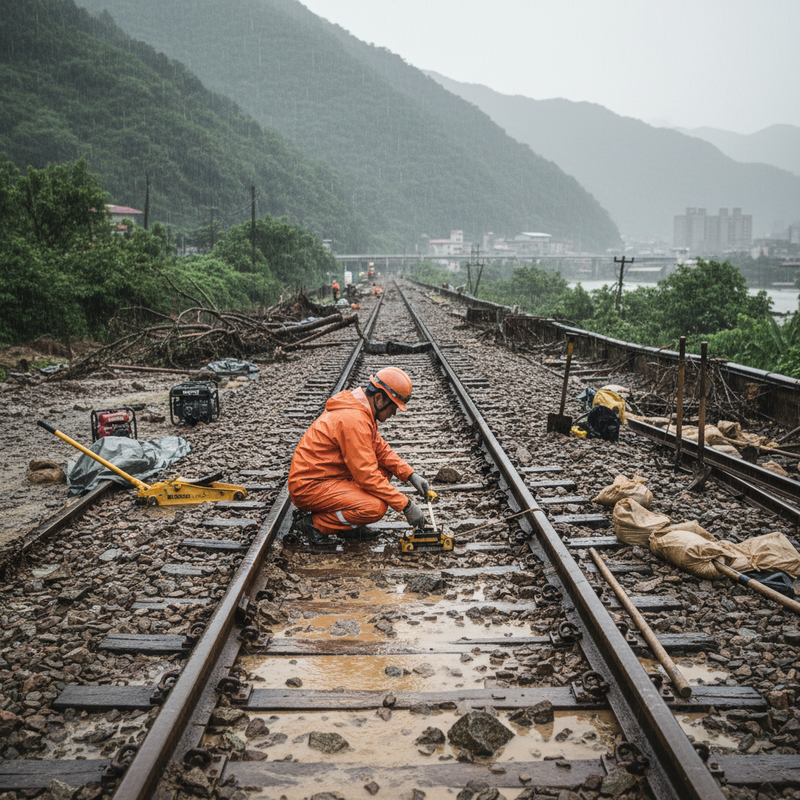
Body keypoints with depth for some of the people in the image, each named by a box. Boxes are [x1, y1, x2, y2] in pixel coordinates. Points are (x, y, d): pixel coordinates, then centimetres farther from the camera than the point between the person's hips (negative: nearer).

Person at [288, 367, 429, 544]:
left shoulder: (361, 409, 8)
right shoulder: (353, 419, -24)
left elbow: (380, 449, 16)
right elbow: (367, 475, -25)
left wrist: (411, 475, 2)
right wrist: (406, 506, -21)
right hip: (309, 487, -11)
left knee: (385, 468, 8)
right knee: (376, 507, -25)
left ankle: (346, 526, 7)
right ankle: (314, 522, -8)